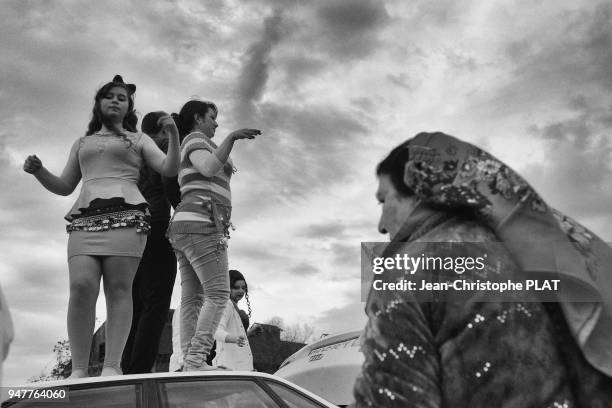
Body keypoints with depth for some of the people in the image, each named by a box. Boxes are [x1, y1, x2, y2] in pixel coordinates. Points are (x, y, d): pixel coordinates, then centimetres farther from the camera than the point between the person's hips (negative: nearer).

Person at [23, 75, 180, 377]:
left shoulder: (138, 140, 22)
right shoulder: (82, 143, 29)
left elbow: (169, 169, 8)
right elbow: (64, 187, 26)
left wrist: (173, 134, -7)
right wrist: (38, 172, 8)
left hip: (125, 213, -2)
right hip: (85, 217, 2)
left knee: (119, 289, -12)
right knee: (81, 287, -15)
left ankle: (111, 366, -15)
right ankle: (78, 369, -15)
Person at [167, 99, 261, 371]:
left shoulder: (187, 156, 29)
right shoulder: (195, 138, 2)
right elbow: (209, 168, -19)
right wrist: (231, 137, -20)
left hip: (183, 227, 10)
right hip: (200, 224, -10)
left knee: (192, 298, 0)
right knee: (218, 294, -15)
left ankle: (189, 361, -6)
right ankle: (196, 359, -23)